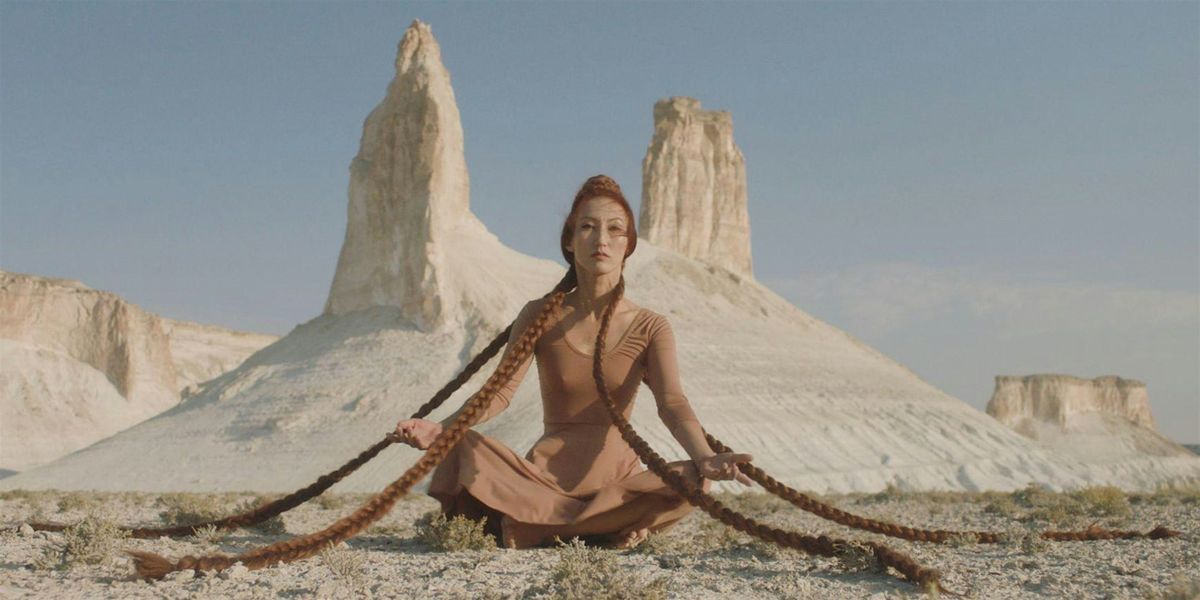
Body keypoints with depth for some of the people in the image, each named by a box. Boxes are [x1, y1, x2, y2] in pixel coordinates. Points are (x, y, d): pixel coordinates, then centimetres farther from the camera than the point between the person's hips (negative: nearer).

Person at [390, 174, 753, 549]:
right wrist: (437, 429, -27)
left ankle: (531, 525, -21)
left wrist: (704, 459, -35)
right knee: (464, 447, -27)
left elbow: (672, 403, -14)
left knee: (689, 482, -31)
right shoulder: (542, 317, 1)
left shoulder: (650, 328, 0)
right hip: (546, 474, 0)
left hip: (617, 475, 1)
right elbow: (500, 391, -8)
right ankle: (606, 527, -18)